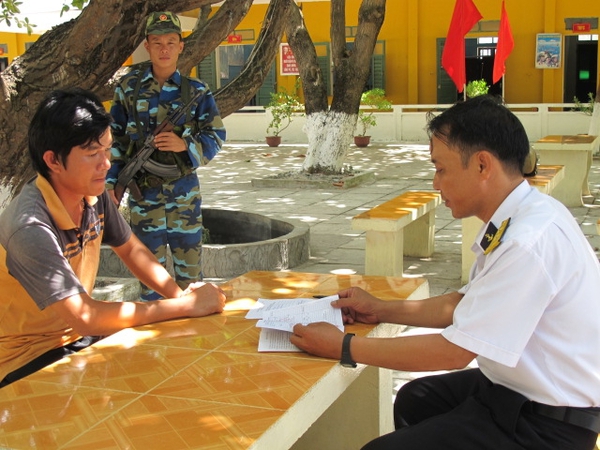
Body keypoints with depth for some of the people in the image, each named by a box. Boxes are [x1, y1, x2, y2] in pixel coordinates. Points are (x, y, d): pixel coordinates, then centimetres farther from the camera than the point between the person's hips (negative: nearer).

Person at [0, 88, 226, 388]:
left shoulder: (94, 197, -6)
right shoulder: (32, 227, -30)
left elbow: (131, 250, 9)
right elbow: (84, 317, -32)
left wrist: (180, 293, -9)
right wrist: (185, 306, -28)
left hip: (78, 339, 7)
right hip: (28, 363, -7)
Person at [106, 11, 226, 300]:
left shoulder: (196, 91, 0)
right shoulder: (128, 87, 2)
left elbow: (215, 137, -3)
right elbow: (115, 138, 5)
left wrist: (184, 144, -21)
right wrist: (110, 182, -2)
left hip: (184, 190, 0)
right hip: (143, 190, 0)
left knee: (189, 258, 7)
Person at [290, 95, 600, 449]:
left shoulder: (531, 240, -30)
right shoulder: (520, 218, -1)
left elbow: (455, 350, -25)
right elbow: (467, 304, 11)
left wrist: (344, 347, -17)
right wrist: (382, 310, 11)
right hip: (524, 385, 9)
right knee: (415, 401, 25)